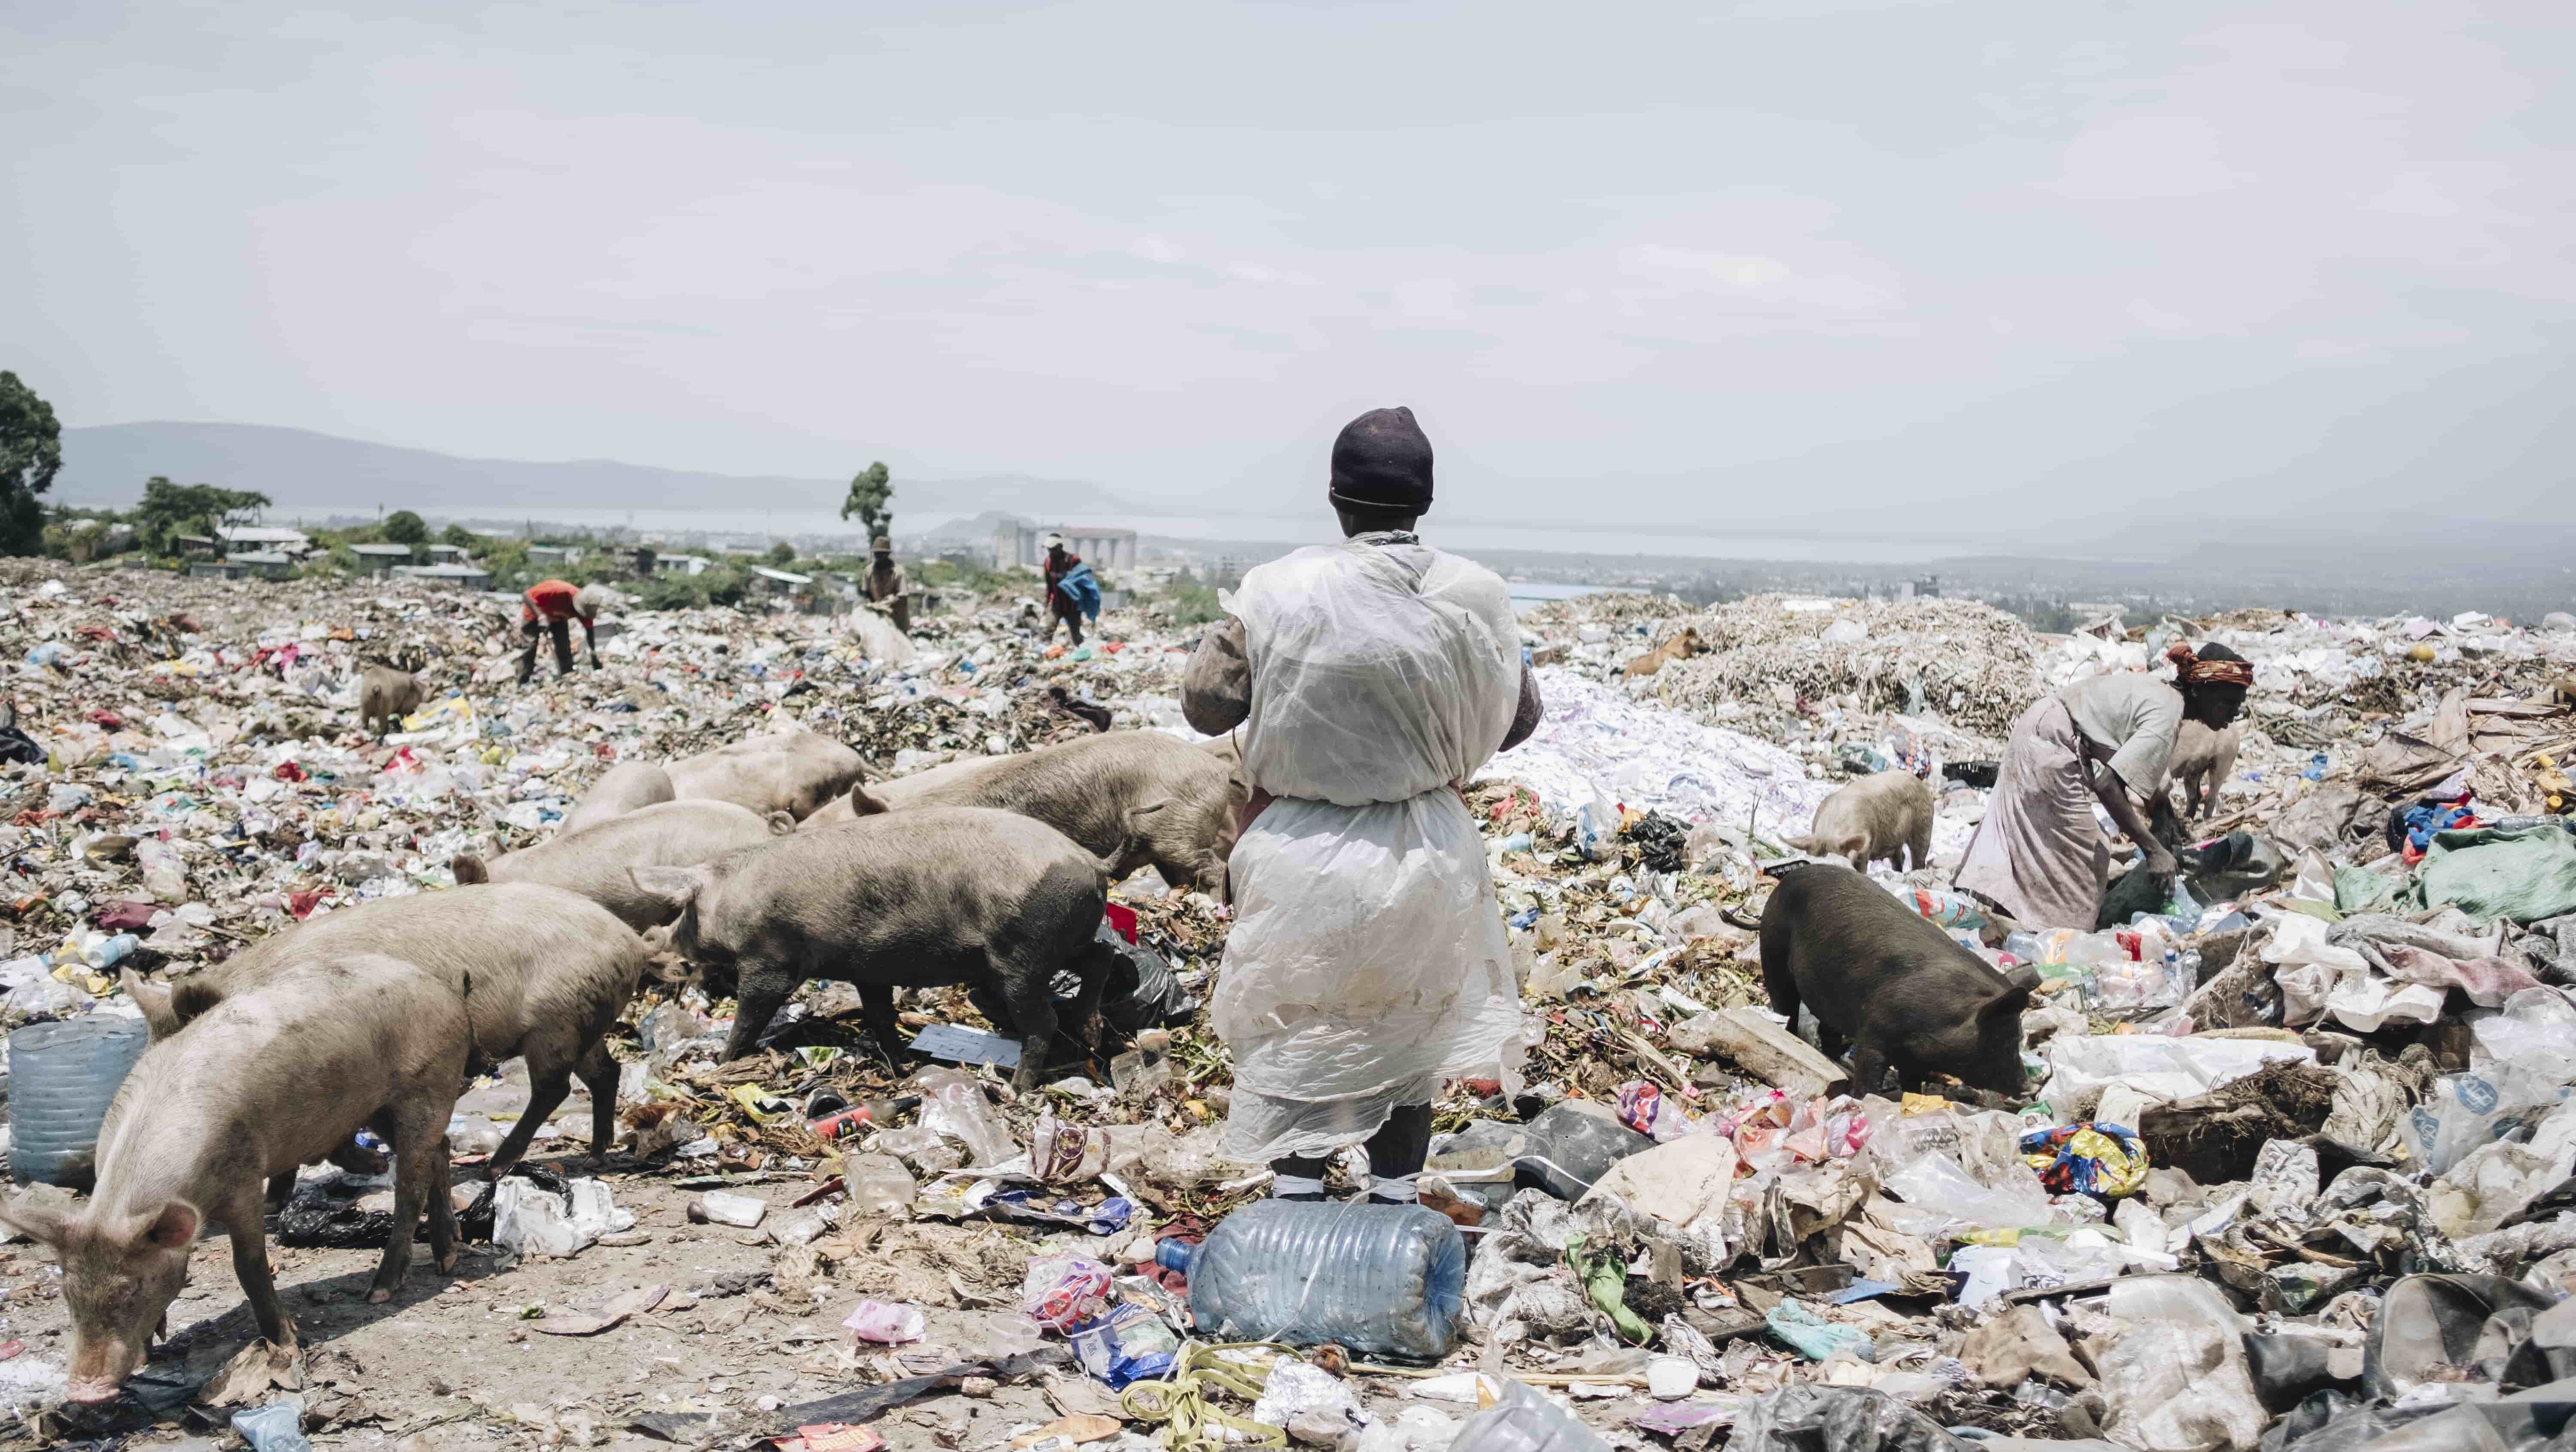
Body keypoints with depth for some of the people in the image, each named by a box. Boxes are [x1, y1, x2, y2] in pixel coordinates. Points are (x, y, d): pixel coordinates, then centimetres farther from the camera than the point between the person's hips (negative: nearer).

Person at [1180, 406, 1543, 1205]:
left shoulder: (1282, 592, -16)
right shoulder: (1474, 598, -8)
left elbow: (1204, 704, -8)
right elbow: (1516, 720, 4)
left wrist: (1226, 632, 10)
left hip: (1305, 859, -2)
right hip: (1425, 859, 2)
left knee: (1296, 1029, 17)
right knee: (1406, 1029, 21)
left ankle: (1297, 1199, 21)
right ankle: (1394, 1197, 30)